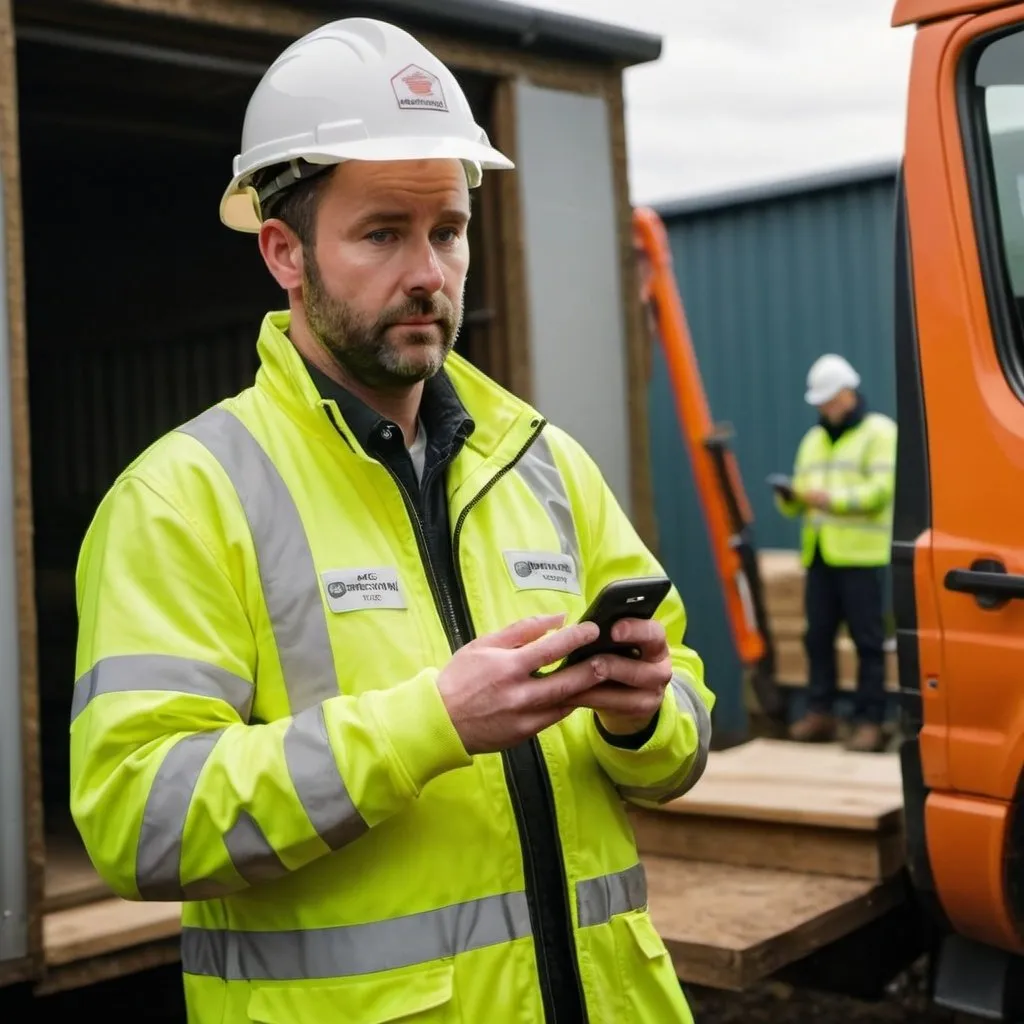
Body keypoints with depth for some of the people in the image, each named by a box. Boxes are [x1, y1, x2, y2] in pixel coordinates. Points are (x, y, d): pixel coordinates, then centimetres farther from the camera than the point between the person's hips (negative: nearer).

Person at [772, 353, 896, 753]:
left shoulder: (880, 431, -1)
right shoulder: (814, 439, 21)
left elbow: (880, 490, -13)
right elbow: (802, 490, 18)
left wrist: (829, 498, -20)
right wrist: (790, 498, -5)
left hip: (862, 555, -6)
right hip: (819, 555, 6)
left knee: (868, 640, -4)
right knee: (818, 636, 6)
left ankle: (869, 721, -1)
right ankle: (820, 713, 13)